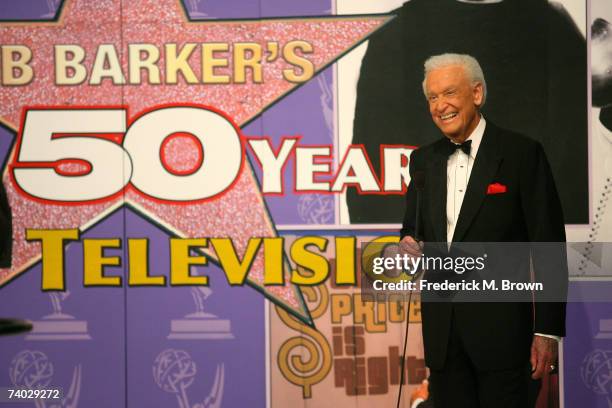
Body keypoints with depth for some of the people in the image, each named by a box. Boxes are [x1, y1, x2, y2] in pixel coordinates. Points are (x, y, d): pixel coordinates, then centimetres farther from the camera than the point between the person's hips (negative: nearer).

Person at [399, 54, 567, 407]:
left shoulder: (521, 153, -5)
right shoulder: (424, 160, 11)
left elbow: (549, 246, -6)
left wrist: (548, 331, -10)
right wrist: (408, 244, -6)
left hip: (500, 325, -5)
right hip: (441, 328, 5)